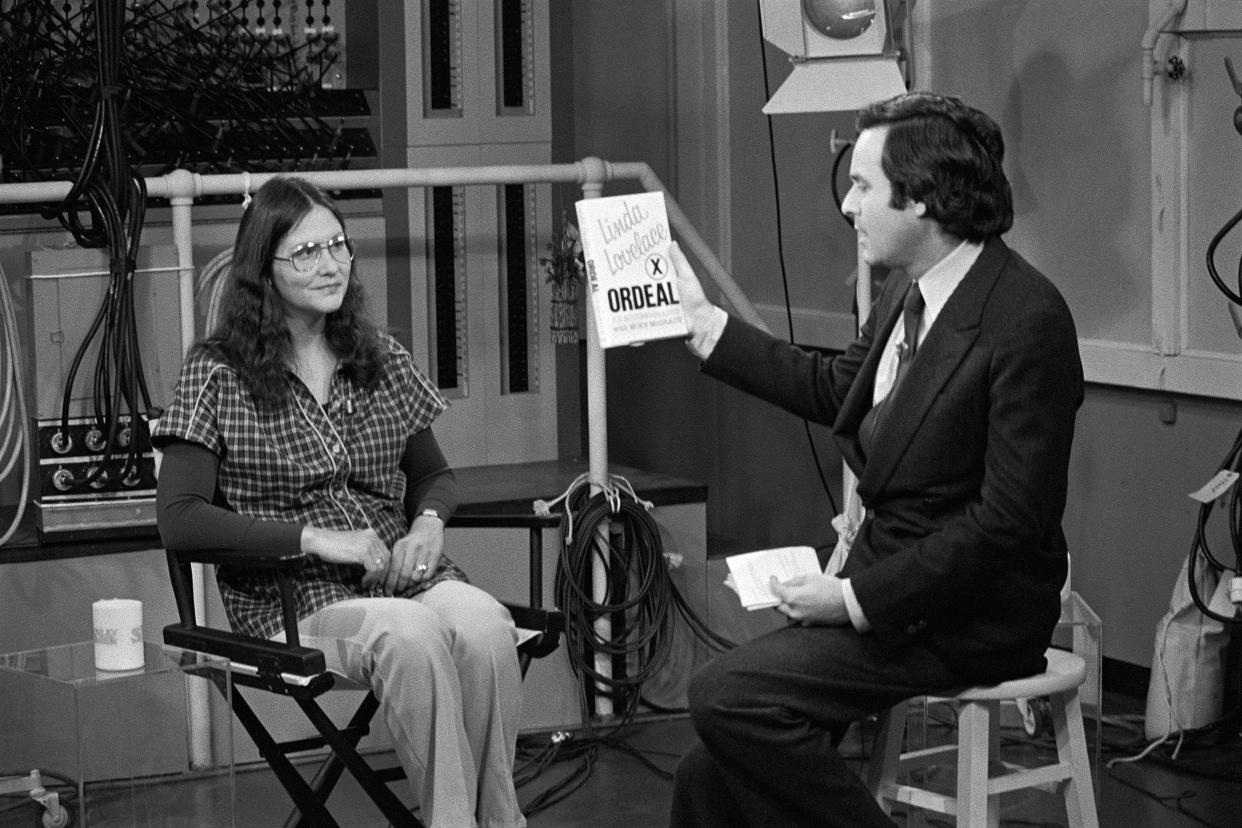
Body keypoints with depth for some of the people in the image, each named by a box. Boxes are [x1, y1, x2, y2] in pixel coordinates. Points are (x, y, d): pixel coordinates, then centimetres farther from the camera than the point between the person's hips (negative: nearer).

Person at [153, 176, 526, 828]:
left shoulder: (380, 359, 14)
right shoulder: (218, 373, 1)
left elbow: (433, 474, 26)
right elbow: (178, 519, -8)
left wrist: (429, 523, 1)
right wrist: (313, 538, -16)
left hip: (407, 578, 4)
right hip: (294, 600, -4)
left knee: (484, 625, -31)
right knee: (410, 634, -36)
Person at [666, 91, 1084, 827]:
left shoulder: (1028, 322, -20)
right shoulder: (912, 288, 7)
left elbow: (1011, 519, -22)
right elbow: (839, 389, 25)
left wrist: (860, 597, -20)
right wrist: (705, 322, 24)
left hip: (968, 618, -8)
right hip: (886, 585, 9)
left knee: (728, 693, -22)